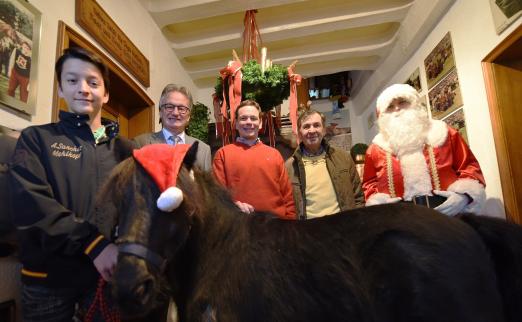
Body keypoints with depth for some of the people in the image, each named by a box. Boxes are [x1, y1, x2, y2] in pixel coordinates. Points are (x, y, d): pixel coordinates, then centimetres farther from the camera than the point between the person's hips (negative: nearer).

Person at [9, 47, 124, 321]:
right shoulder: (36, 139, 0)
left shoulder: (121, 148, 8)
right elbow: (30, 204, -14)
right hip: (49, 277, -2)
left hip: (108, 271, 2)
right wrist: (93, 244, -23)